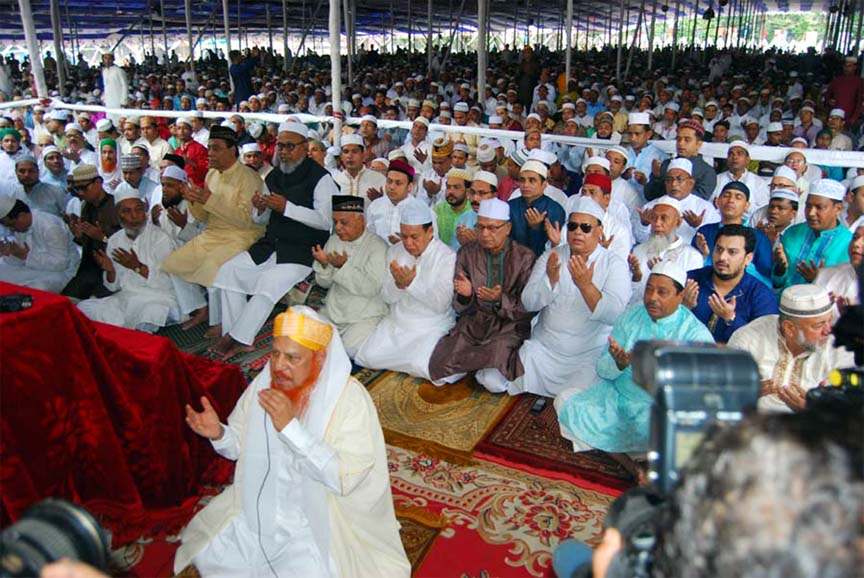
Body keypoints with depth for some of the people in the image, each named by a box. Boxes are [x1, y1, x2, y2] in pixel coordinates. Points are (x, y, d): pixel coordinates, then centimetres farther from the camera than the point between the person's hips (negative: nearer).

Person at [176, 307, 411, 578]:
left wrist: (291, 427, -34)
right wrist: (219, 434, -16)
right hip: (258, 506, 5)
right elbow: (242, 446, 7)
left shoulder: (349, 397, -21)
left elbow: (345, 479, -28)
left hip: (318, 517, -4)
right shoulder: (264, 383, -6)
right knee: (204, 552, -2)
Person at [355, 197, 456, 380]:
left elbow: (442, 303, -21)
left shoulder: (447, 257, -13)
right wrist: (398, 284, -23)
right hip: (396, 323, 5)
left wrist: (412, 283, -32)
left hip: (432, 328, -5)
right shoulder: (394, 252, 3)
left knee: (423, 367, -27)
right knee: (368, 357, -10)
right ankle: (410, 361, 13)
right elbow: (388, 298, 0)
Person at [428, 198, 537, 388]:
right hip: (474, 323, 3)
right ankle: (481, 359, 9)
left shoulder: (525, 258, -5)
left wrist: (500, 299, -25)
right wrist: (464, 294, -19)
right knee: (439, 373, -17)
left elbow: (528, 308, -6)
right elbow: (460, 308, 5)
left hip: (509, 326, -3)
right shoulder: (467, 252, 4)